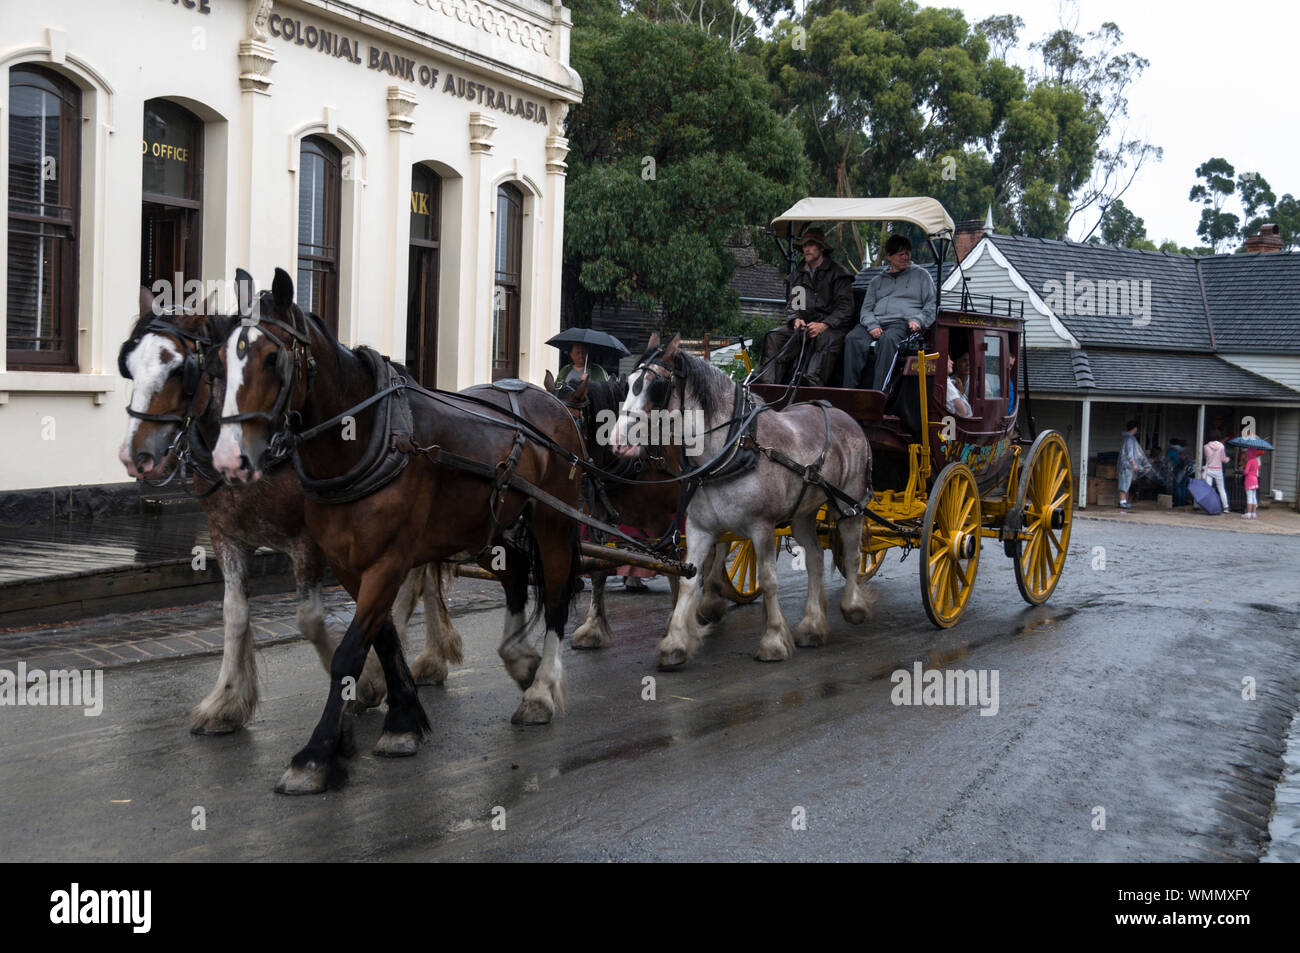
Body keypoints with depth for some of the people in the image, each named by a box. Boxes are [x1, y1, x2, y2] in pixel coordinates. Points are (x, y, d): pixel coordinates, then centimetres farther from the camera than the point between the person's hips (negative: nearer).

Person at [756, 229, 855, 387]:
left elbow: (845, 308, -4)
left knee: (827, 340, -38)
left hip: (831, 326, -5)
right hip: (804, 325, 5)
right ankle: (768, 384, -30)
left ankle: (813, 384, -52)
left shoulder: (838, 272, 3)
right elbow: (792, 304, 18)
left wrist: (824, 325, -19)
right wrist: (796, 319, -7)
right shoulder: (798, 274, 20)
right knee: (774, 336, -18)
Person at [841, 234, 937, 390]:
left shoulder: (921, 275, 22)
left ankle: (878, 394, -48)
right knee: (853, 339, -31)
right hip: (875, 323, 3)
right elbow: (866, 308, 18)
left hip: (903, 323, -3)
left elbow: (931, 305, 14)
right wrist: (872, 325, -5)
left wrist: (918, 320, -7)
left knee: (888, 339, -40)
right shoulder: (877, 281, 29)